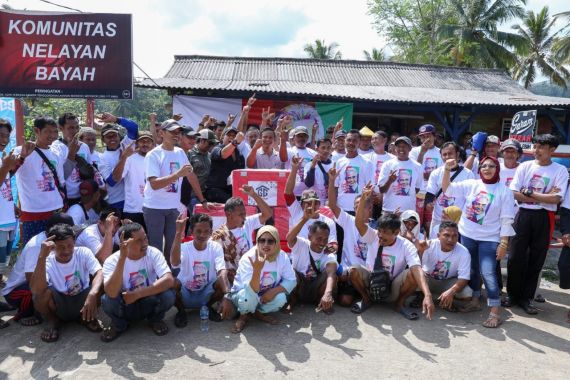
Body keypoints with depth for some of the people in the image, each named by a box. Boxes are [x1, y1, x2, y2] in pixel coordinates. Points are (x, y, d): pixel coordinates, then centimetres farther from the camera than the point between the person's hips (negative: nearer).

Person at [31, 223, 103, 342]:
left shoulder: (83, 253, -16)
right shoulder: (48, 262, -19)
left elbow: (99, 273, -31)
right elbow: (36, 291, -37)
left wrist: (92, 294, -51)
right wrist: (42, 257, -44)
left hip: (82, 301, 1)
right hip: (59, 305, -1)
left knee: (102, 284, -28)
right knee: (43, 292, -32)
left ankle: (88, 317, 2)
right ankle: (53, 321, 1)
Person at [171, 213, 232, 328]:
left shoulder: (216, 247, -12)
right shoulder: (184, 247, -16)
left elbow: (222, 272, -26)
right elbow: (174, 262, -40)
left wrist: (227, 296, -42)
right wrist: (178, 234, -46)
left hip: (206, 294, 1)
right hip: (185, 295, -1)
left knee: (222, 283, -28)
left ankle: (208, 307, 5)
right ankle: (181, 310, 1)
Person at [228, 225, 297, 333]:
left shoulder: (282, 257, -16)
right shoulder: (248, 259, -29)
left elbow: (291, 280, -10)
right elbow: (252, 290, -37)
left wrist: (274, 291, -26)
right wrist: (257, 270, -55)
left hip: (266, 296, 4)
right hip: (243, 294, -3)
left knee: (280, 298, -27)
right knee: (249, 297, -37)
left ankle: (259, 312, 5)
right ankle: (244, 315, 0)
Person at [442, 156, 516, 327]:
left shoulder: (504, 191, -5)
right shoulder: (471, 185, 1)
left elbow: (506, 221, -6)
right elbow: (447, 189, -3)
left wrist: (503, 243, -10)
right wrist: (447, 170, -17)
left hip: (489, 239, -3)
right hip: (467, 235, 4)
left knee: (488, 273, -11)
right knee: (471, 269, 15)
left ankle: (495, 311, -1)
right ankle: (475, 300, 33)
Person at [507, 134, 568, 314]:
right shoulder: (525, 166, 3)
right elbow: (514, 193, -5)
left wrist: (529, 193, -10)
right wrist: (544, 196, -10)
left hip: (544, 218, 0)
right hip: (524, 214, 1)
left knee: (536, 260, 7)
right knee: (516, 257, 3)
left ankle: (526, 298, 18)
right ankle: (513, 294, 17)